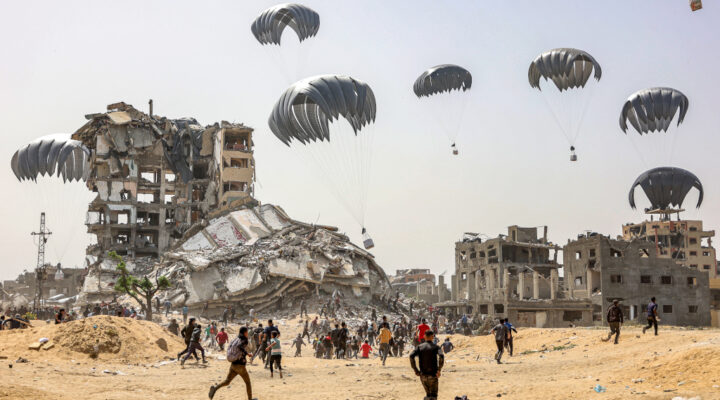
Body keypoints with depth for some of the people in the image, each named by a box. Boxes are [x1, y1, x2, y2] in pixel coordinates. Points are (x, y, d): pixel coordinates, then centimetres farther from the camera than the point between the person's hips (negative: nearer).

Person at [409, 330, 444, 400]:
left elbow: (411, 356, -13)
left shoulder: (419, 347, 4)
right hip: (433, 375, -3)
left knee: (428, 394, 23)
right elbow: (441, 356, -22)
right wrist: (439, 370, -15)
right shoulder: (435, 347, -2)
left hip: (423, 375, 3)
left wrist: (416, 370, -6)